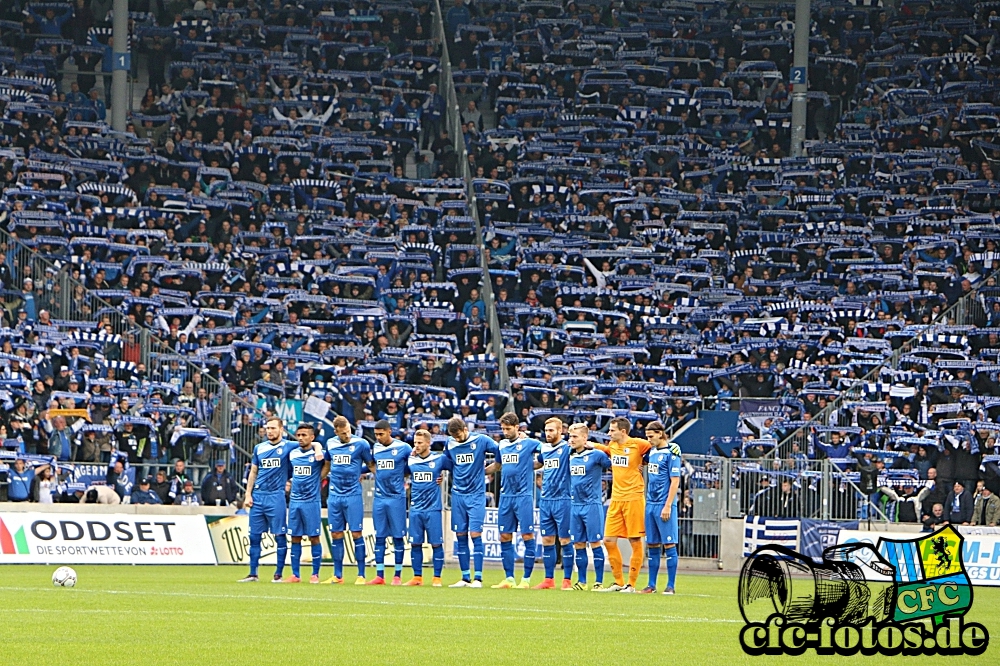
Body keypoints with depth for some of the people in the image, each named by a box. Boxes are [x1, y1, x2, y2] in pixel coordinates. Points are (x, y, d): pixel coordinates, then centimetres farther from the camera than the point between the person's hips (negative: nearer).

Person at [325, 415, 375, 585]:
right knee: (336, 535, 6)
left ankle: (361, 575, -2)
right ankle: (337, 575, 12)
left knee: (356, 534, -6)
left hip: (353, 495, -4)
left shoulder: (361, 444, -4)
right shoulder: (330, 444, 8)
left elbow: (371, 466, 4)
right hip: (334, 495, 4)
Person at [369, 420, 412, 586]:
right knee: (379, 536, 4)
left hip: (397, 497, -4)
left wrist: (405, 480, -2)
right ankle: (379, 575, 6)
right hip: (379, 498, 4)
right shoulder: (375, 448, 8)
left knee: (398, 536, 0)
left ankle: (397, 575, 4)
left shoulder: (403, 448, -5)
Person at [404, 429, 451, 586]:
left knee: (436, 543, -2)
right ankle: (417, 577, 10)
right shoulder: (410, 461, 6)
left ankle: (437, 578, 3)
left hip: (433, 508, -3)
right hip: (415, 508, 3)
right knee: (415, 543, 3)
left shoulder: (440, 459, -1)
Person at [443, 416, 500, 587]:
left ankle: (478, 578, -7)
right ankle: (465, 578, 10)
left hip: (476, 495, -4)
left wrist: (485, 470, -5)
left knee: (475, 534, -9)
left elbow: (501, 454, -2)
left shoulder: (481, 440, -7)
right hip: (458, 494, 4)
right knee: (460, 535, 4)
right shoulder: (449, 443, 6)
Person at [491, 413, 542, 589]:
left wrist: (530, 466, -7)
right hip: (506, 495, 6)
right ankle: (509, 578, 10)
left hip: (523, 496, -6)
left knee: (527, 536, -5)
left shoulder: (528, 443, -4)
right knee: (505, 537, 5)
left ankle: (526, 579, -1)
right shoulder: (502, 445, 12)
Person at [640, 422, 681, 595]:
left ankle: (670, 586, -1)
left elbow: (675, 482, -13)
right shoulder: (652, 453, 13)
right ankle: (651, 585, 13)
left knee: (669, 545, -4)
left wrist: (667, 506, -16)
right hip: (650, 504, 8)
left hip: (664, 506, -8)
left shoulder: (671, 454, -9)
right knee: (652, 545, 9)